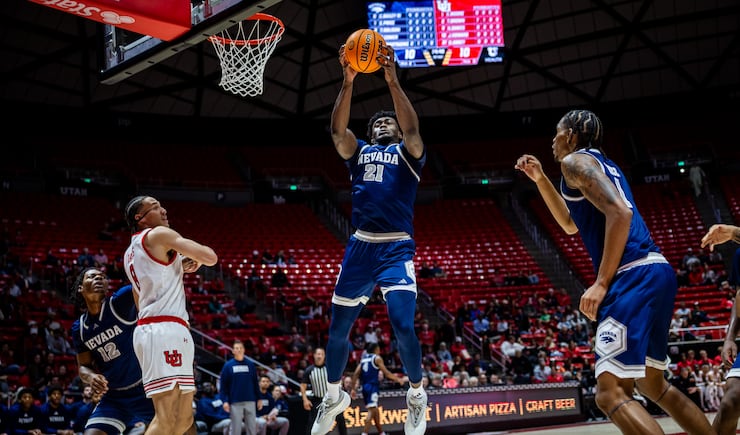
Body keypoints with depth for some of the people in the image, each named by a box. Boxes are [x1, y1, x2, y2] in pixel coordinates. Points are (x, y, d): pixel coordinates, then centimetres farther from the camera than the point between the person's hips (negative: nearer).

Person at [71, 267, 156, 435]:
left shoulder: (120, 301, -14)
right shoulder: (78, 328, 1)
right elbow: (83, 366, 7)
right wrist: (91, 377, -18)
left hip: (147, 388, -4)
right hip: (114, 396, 4)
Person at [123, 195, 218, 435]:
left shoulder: (129, 254, 24)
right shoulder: (159, 234, -3)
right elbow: (210, 257, -12)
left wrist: (179, 266, 26)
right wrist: (197, 259, 12)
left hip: (150, 329, 10)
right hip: (165, 331, -10)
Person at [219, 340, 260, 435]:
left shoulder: (250, 364, 6)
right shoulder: (228, 365, 0)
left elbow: (255, 383, 10)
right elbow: (223, 385, -2)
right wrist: (225, 401, -10)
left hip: (250, 401, 2)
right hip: (235, 402, -2)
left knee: (252, 427, 4)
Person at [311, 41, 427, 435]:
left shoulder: (407, 152, 9)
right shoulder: (358, 151, 17)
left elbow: (412, 129, -13)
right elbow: (337, 130, -3)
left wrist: (392, 81, -19)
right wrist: (348, 82, -12)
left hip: (396, 248, -4)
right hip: (360, 247, 4)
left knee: (402, 325, -17)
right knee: (338, 327, 9)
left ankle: (417, 396, 6)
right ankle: (334, 396, 30)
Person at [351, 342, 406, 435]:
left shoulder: (363, 359, 17)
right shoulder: (377, 358, -1)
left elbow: (356, 374, 9)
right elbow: (386, 373, -7)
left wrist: (353, 388, 9)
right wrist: (398, 379, 5)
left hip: (365, 387, 7)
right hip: (373, 387, -7)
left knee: (375, 410, 18)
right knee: (371, 411, -12)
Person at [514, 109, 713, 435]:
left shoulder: (576, 161, -1)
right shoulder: (604, 165, 27)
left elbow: (619, 213, -17)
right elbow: (572, 224, 39)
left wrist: (602, 282, -18)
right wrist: (540, 179, 34)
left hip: (634, 276, -10)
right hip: (655, 272, 10)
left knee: (611, 392, -15)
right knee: (652, 384, 23)